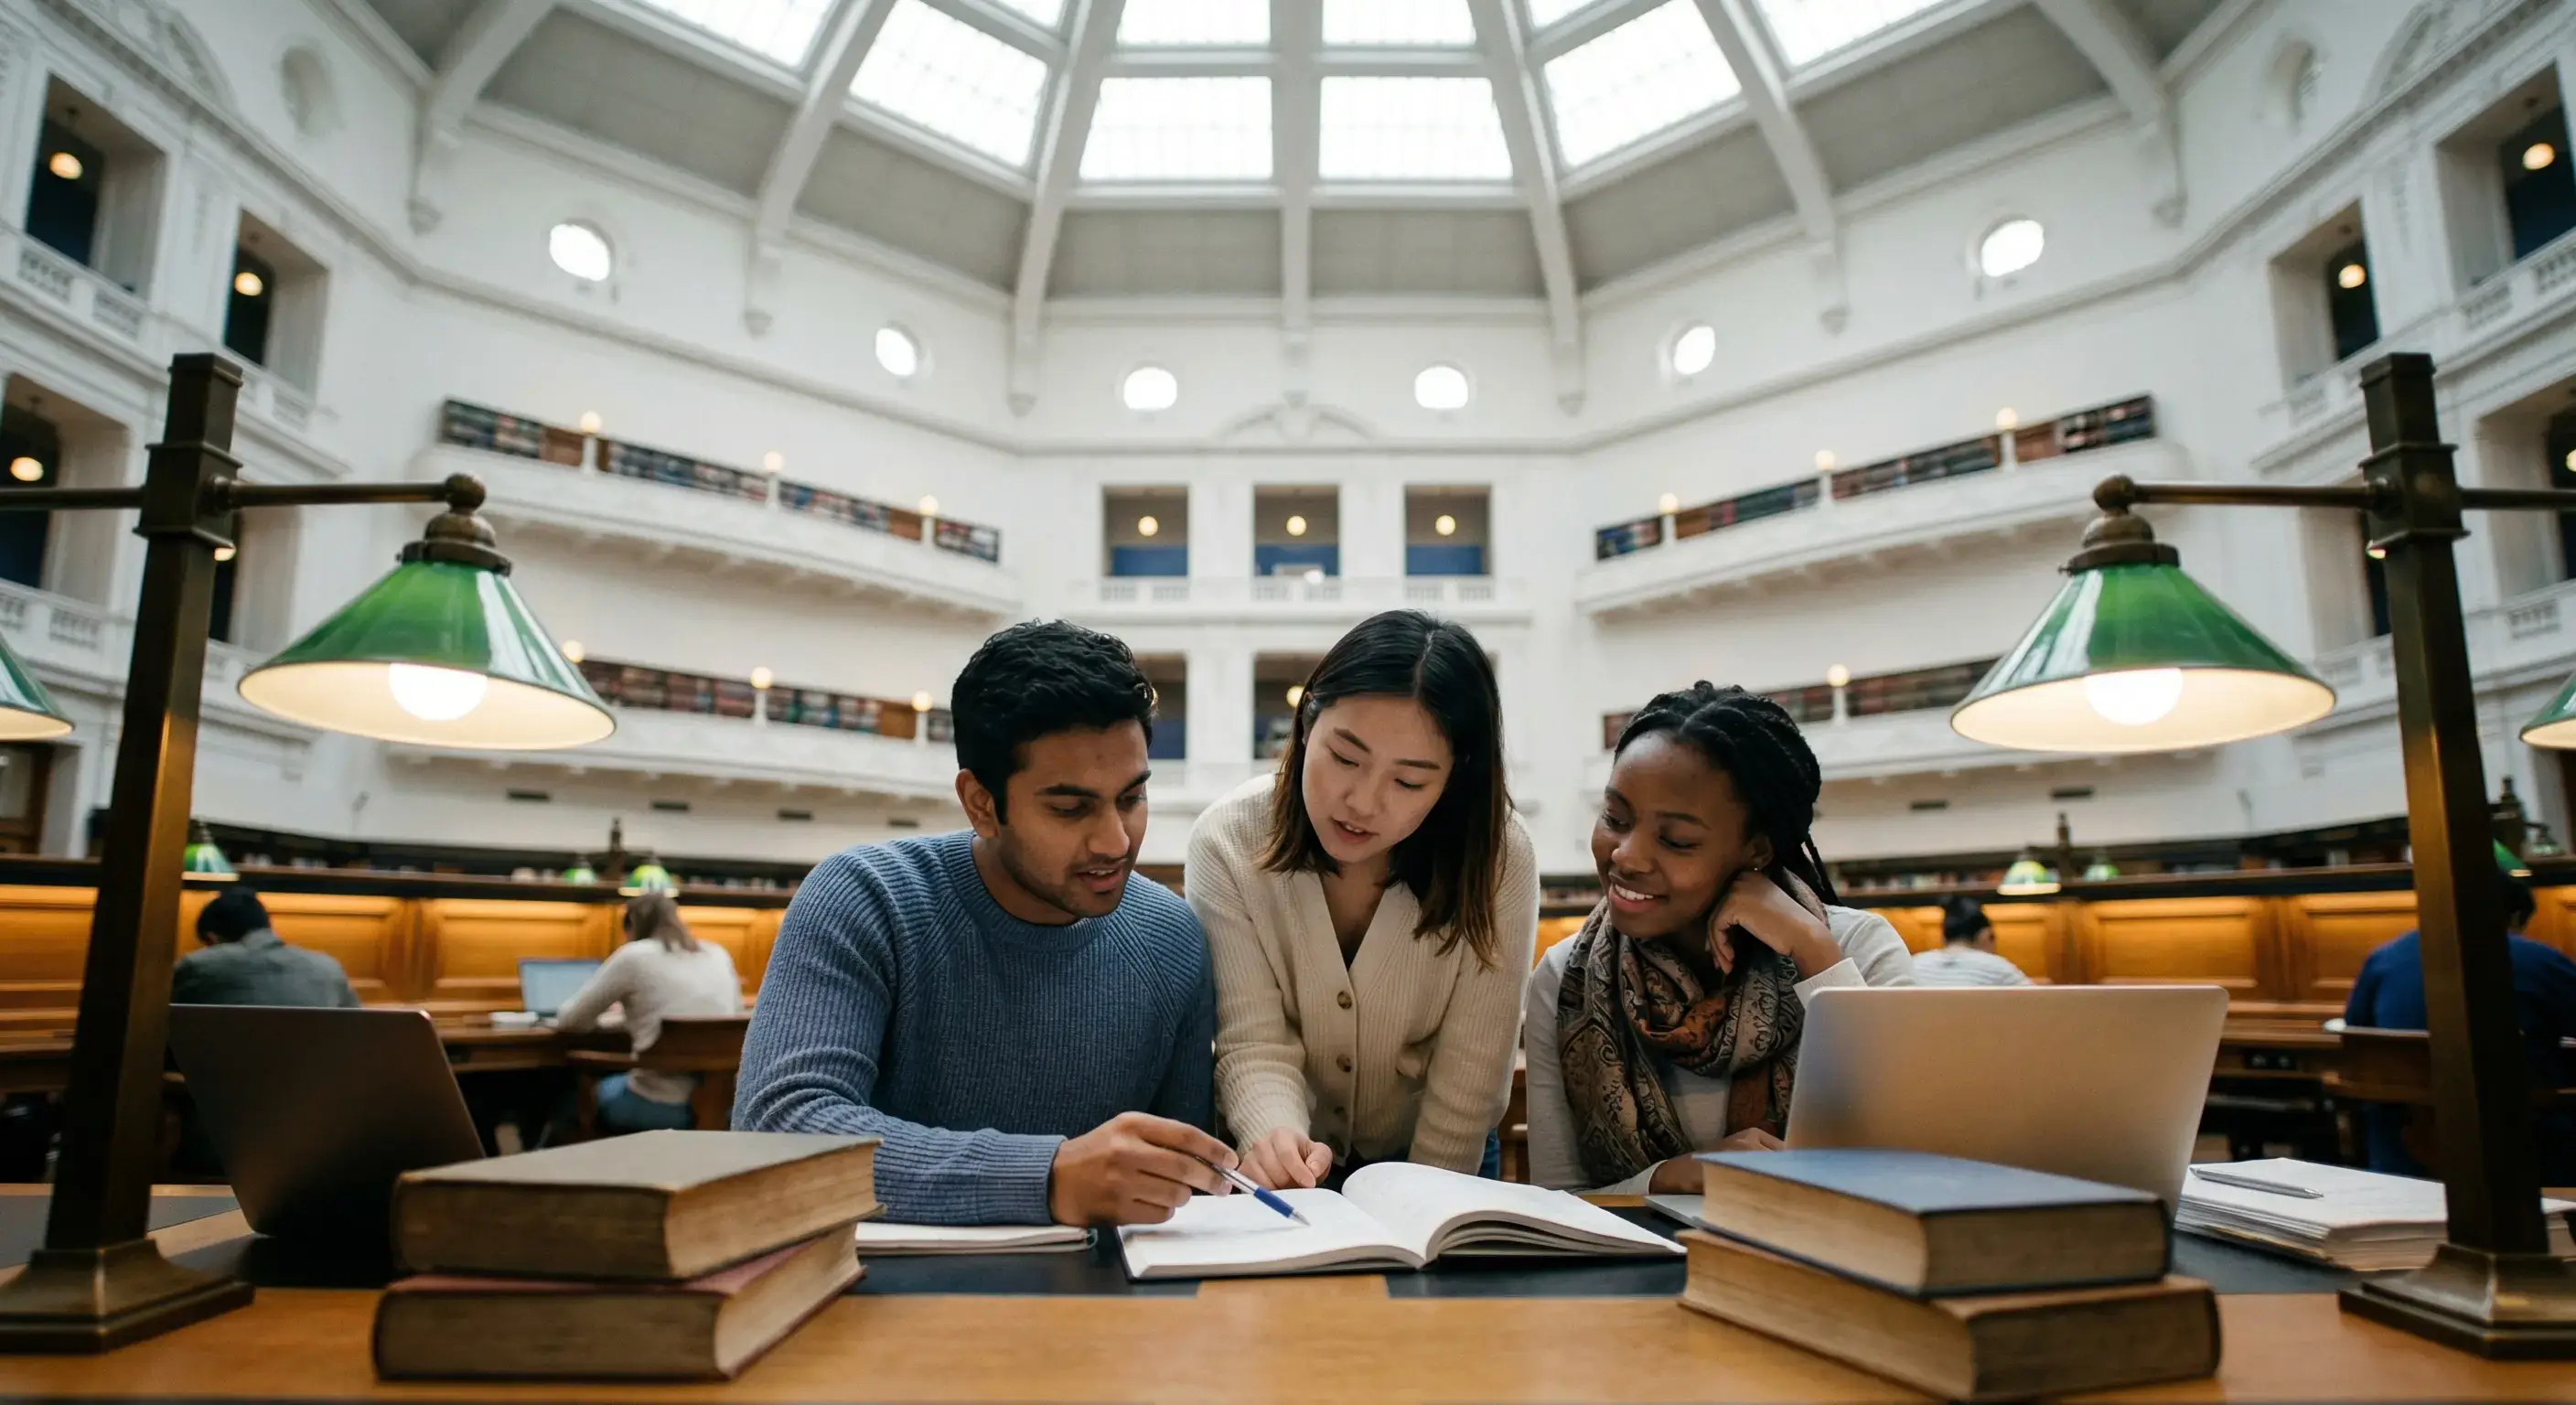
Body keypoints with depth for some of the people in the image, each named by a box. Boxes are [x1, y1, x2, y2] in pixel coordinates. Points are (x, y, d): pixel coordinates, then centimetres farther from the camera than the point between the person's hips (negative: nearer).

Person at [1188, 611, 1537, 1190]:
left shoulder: (1499, 860, -17)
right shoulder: (1228, 843, -16)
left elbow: (1469, 1079, -13)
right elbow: (1255, 1046, -17)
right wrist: (1276, 1140, -34)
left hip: (1437, 1168, 2)